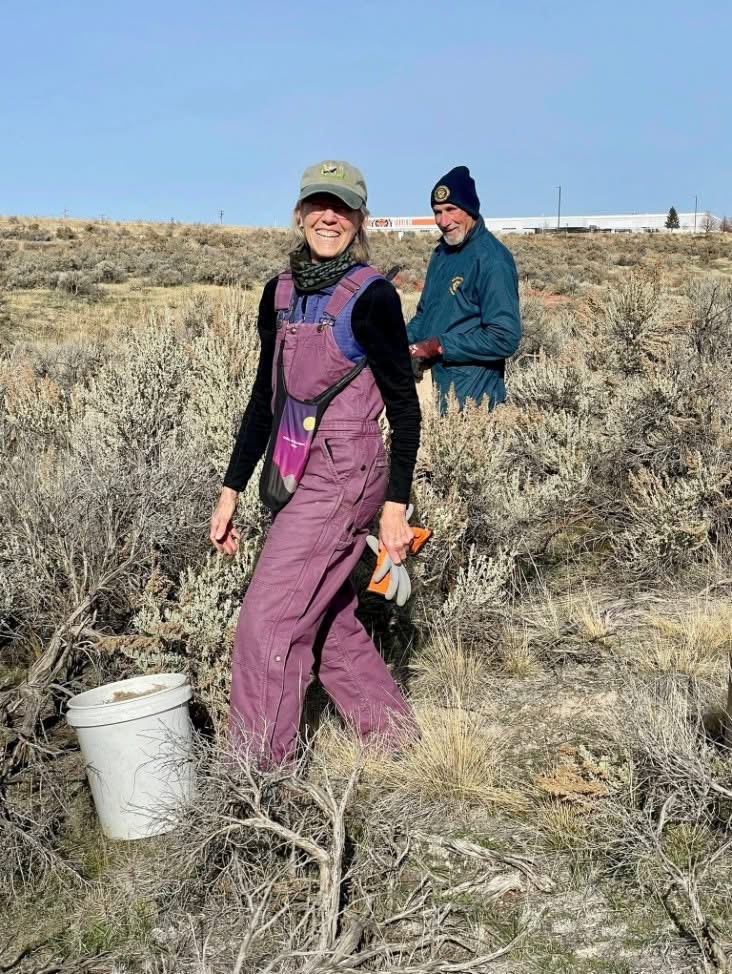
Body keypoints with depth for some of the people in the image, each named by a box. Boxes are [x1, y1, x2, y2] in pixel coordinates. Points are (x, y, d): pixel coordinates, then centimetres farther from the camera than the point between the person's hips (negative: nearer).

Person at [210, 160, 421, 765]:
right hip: (300, 476, 7)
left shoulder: (371, 296, -10)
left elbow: (404, 404, -8)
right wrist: (232, 489, 13)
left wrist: (396, 502, -12)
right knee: (329, 623, 15)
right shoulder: (282, 292, 9)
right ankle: (394, 738, 33)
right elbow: (266, 396, 14)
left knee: (268, 623, -6)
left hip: (344, 477, -7)